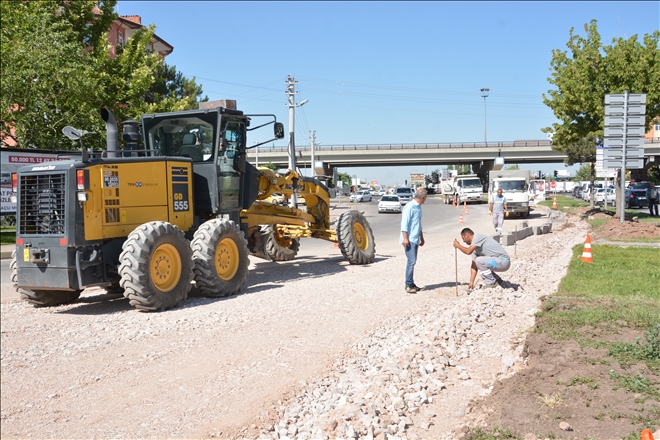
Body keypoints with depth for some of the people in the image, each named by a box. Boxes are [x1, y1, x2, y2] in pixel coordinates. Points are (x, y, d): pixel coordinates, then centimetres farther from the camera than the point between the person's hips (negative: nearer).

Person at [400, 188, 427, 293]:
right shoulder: (409, 207, -14)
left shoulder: (418, 207, 15)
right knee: (411, 261, -11)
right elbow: (404, 223, -17)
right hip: (409, 240, -9)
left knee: (413, 261, 11)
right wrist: (405, 238, -22)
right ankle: (408, 285, -7)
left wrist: (421, 237, 26)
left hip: (415, 239, 9)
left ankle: (411, 284, 16)